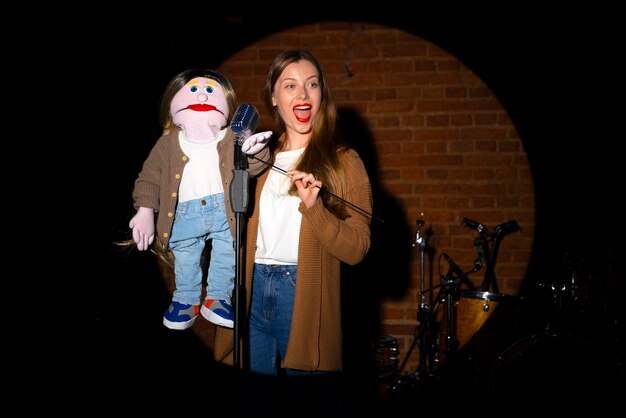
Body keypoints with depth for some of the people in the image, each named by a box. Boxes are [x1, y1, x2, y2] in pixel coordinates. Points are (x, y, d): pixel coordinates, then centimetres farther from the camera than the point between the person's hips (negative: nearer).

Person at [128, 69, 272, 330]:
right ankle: (186, 300, 34)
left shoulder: (232, 139, -4)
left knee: (226, 255, 8)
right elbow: (150, 177, 1)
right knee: (184, 259, 12)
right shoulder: (168, 144, -2)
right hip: (184, 214, 0)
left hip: (224, 210, 0)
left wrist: (254, 153, -35)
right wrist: (145, 210, -9)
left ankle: (217, 298, 29)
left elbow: (250, 168, -12)